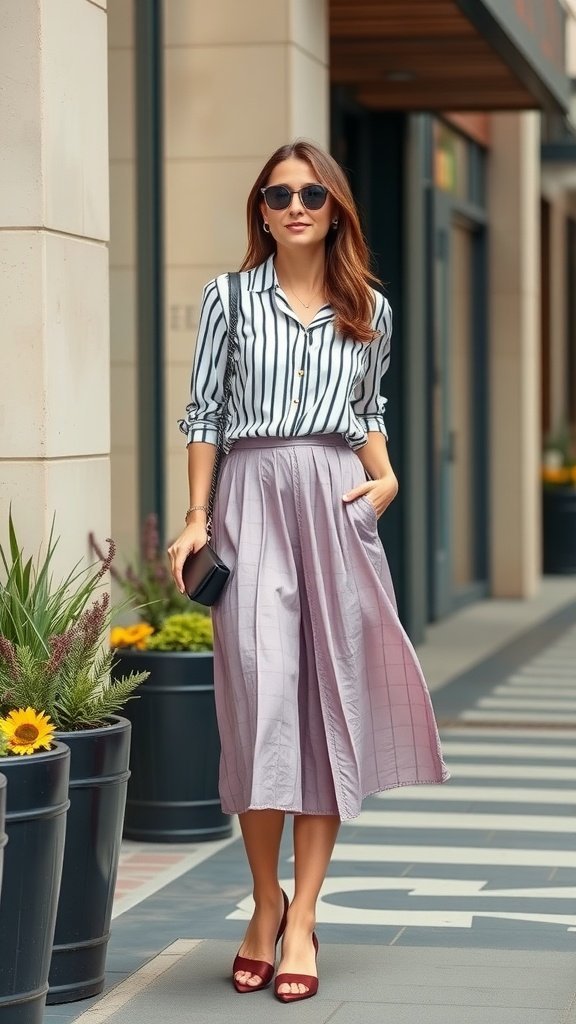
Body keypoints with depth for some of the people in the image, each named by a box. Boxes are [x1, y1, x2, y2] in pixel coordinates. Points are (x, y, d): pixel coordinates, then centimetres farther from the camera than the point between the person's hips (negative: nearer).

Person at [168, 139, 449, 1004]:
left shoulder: (370, 310, 12)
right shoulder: (230, 298, 7)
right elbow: (203, 412, 7)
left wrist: (385, 479, 5)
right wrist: (196, 517, 1)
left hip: (337, 503, 2)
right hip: (252, 501, -2)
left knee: (330, 699, -1)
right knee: (259, 695, -10)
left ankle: (303, 916, 3)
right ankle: (266, 903, 5)